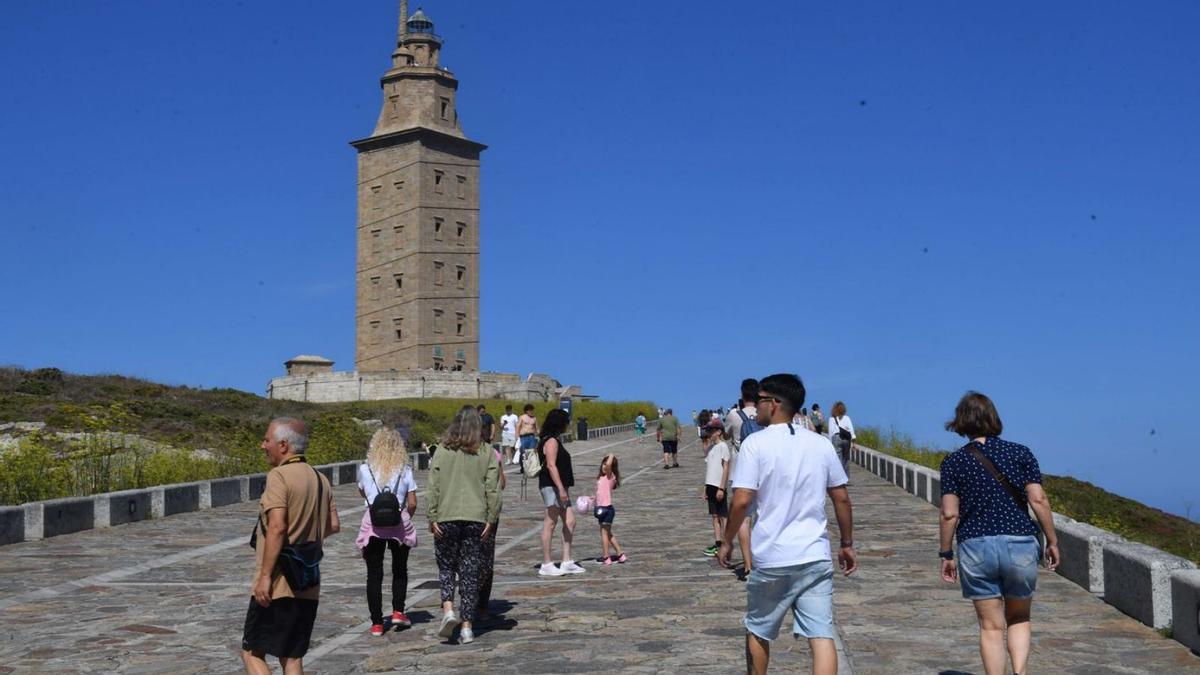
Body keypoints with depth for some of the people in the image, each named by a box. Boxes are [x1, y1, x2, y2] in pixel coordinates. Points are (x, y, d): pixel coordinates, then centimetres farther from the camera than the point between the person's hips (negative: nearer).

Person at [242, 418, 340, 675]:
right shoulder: (321, 480, 11)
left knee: (252, 653, 2)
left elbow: (277, 528, -21)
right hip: (308, 588, 7)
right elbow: (334, 526, 13)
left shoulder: (278, 476, -12)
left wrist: (265, 577, -20)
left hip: (277, 587, -7)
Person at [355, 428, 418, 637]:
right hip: (399, 525, 0)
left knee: (374, 574, 6)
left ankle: (377, 623, 5)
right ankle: (398, 611, 13)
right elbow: (412, 504, -2)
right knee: (399, 570, 21)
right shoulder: (405, 470, -3)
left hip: (372, 525, 0)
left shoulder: (365, 469, -2)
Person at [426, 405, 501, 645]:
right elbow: (493, 489, -3)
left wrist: (432, 518, 1)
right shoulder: (487, 453, 1)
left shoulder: (442, 452, 1)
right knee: (471, 572, 6)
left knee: (446, 565, 16)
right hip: (476, 518, 0)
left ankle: (448, 609, -5)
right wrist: (491, 519, 1)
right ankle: (467, 626, 5)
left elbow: (433, 487, -2)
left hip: (446, 518, 0)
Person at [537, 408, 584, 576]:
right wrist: (561, 488, -26)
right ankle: (546, 565, -2)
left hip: (559, 487, 11)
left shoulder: (555, 440, 18)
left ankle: (567, 562, 12)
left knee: (570, 521, 10)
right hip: (552, 486, -11)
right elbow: (551, 465, -22)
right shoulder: (552, 441, -13)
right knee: (550, 523, -6)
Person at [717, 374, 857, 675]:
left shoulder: (755, 443, -7)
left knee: (758, 631, 18)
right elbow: (842, 498, 9)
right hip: (816, 557, 3)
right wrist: (847, 544, 19)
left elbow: (742, 500, -13)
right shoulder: (821, 444, 5)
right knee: (821, 635, -1)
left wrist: (727, 542, 0)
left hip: (771, 559, -3)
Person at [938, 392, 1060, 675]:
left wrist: (946, 554, 6)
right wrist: (1052, 541, 7)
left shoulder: (953, 462, 1)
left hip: (976, 548, -1)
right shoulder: (1021, 453, 3)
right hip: (1020, 544, 1)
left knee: (991, 626, 9)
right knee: (1019, 619, 19)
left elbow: (949, 513, -3)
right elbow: (1038, 499, -3)